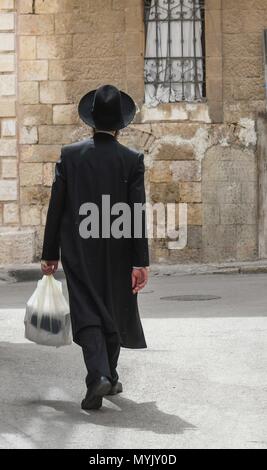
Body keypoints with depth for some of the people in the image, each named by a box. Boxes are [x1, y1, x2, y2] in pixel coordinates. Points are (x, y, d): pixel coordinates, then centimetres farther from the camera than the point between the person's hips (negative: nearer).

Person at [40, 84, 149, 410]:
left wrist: (50, 254, 4)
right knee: (112, 313, 16)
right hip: (117, 253, 1)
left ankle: (98, 376, -19)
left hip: (78, 252, -1)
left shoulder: (69, 154, -4)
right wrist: (140, 262, -7)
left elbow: (55, 208, -3)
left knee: (87, 313, -1)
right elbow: (137, 214, -9)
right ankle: (109, 377, 28)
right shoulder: (132, 160, -6)